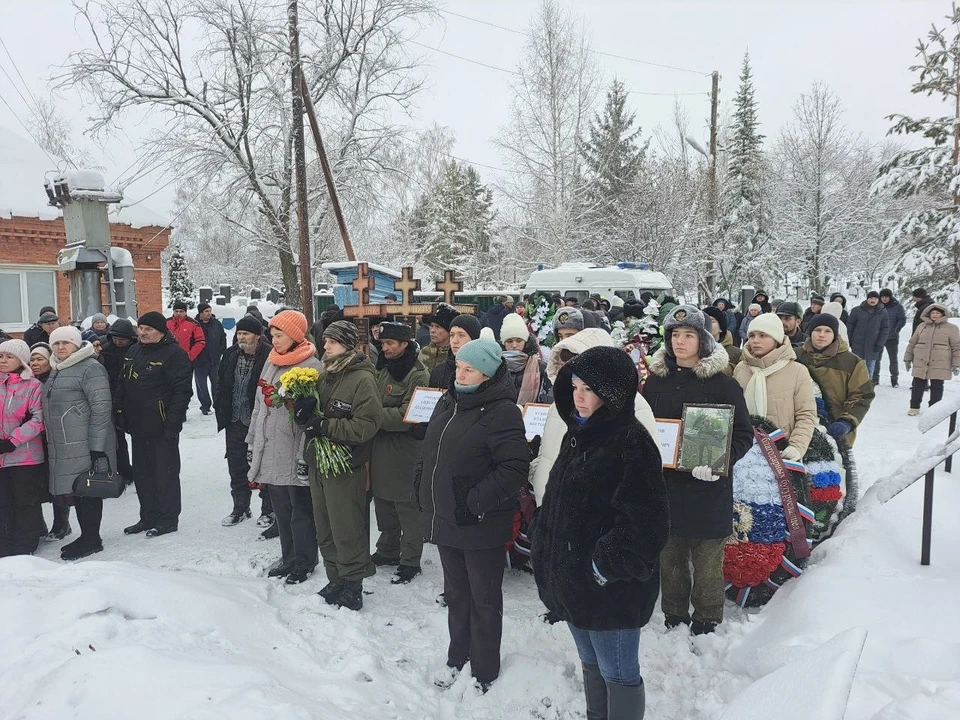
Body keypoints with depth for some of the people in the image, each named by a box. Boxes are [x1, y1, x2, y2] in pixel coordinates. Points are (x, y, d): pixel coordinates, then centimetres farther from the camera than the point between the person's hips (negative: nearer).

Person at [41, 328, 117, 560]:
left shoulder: (90, 368, -13)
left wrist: (97, 446, -20)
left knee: (88, 491, 0)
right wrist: (50, 444, 23)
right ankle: (86, 536, 26)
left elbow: (101, 408, -18)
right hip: (62, 448, 9)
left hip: (86, 446, -9)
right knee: (75, 491, 15)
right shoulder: (56, 371, 17)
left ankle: (91, 539, 10)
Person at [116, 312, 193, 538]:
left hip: (162, 428, -8)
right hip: (137, 426, 8)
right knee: (142, 474, 15)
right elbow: (122, 386, 20)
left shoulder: (174, 354, -13)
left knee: (165, 473, 2)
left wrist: (172, 423, -21)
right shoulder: (133, 352, 12)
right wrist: (120, 412, 10)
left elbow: (182, 391, -17)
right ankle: (148, 517, 28)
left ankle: (168, 519, 14)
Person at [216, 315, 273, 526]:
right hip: (235, 422, 7)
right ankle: (240, 508, 31)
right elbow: (221, 384, 16)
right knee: (236, 467, 16)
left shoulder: (268, 356, -17)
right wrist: (221, 409, 10)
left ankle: (268, 510, 21)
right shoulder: (231, 355, 5)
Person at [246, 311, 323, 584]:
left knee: (301, 511, 6)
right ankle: (288, 558, 32)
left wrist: (305, 454, -19)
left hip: (294, 455, -7)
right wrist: (252, 441, 17)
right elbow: (258, 404, 17)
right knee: (281, 510, 18)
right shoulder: (271, 362, 11)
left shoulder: (312, 366, -13)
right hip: (270, 451, 7)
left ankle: (304, 562, 21)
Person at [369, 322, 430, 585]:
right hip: (380, 447, 8)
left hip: (404, 452, -8)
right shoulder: (382, 369, 10)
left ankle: (410, 561, 16)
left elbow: (406, 416, -22)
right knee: (384, 504, 19)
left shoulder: (418, 375, -14)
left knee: (408, 507, 3)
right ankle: (388, 551, 35)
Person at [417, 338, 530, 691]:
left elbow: (515, 468, -23)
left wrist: (476, 502, -24)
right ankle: (457, 657, 41)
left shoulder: (501, 411, -18)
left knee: (484, 600, 11)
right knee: (456, 594, 23)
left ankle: (484, 672, 29)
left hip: (481, 526, -7)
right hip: (445, 519, 7)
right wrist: (423, 485, 10)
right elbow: (430, 451, 19)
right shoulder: (448, 402, 6)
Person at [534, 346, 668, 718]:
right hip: (572, 576, 8)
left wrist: (608, 566, -19)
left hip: (611, 586, -8)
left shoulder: (632, 441, -19)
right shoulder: (578, 433, 8)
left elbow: (646, 520, -23)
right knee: (591, 664, 23)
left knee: (617, 672, 9)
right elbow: (557, 501, 16)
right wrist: (549, 558, 15)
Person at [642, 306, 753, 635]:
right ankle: (674, 618, 31)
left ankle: (706, 622, 25)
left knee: (707, 560, 6)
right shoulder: (655, 381, 6)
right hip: (665, 485, 4)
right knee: (669, 557, 14)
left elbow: (743, 434, -6)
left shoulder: (722, 383, -6)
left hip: (707, 489, -3)